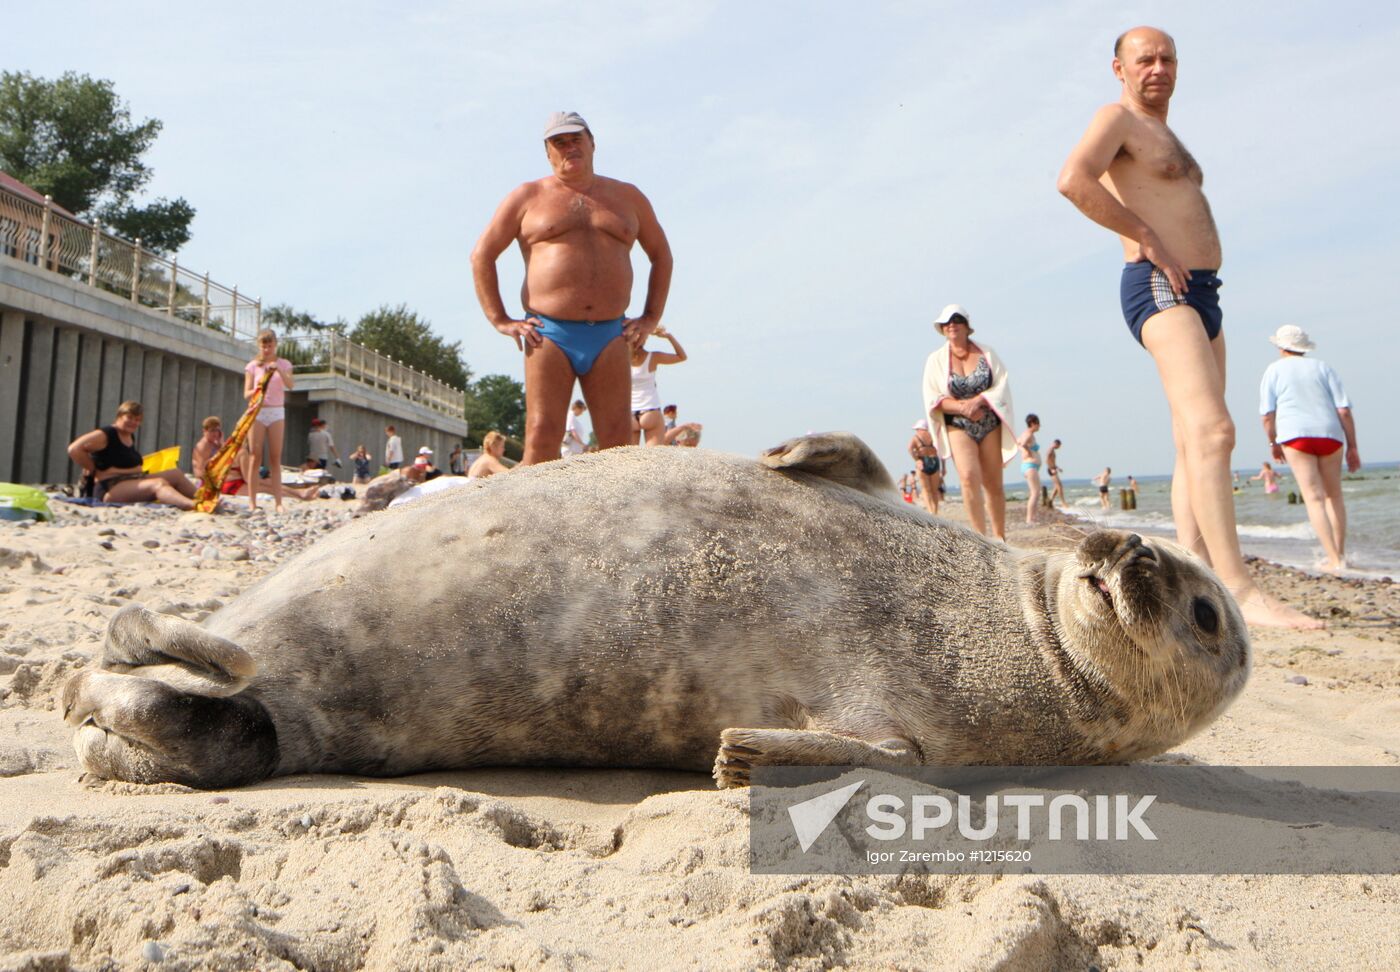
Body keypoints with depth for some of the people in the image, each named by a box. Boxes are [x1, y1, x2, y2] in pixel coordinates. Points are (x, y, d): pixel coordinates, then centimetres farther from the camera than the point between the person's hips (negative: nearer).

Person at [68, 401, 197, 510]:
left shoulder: (131, 436, 19)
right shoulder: (106, 435, -8)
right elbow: (74, 449, -16)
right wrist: (94, 470, -8)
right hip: (111, 489, -10)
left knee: (176, 474, 2)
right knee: (159, 484, -33)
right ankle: (192, 505, -59)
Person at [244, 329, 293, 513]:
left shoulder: (283, 364, 6)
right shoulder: (253, 366, 5)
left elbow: (290, 385, -11)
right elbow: (246, 393, 0)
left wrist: (279, 370, -27)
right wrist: (256, 391, -21)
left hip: (276, 412, 0)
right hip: (257, 412, 0)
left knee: (275, 457, 0)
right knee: (256, 456, -3)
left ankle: (278, 501, -3)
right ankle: (252, 501, -2)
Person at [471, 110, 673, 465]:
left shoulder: (627, 197, 18)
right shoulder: (528, 197, 11)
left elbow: (661, 255, 24)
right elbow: (481, 255, 10)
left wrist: (650, 318, 13)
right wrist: (500, 320, 0)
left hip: (609, 337, 2)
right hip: (549, 335, -2)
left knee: (618, 442, -3)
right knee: (541, 438, -11)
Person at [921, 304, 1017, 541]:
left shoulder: (986, 353, 6)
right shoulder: (936, 360, 3)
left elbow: (1002, 385, -1)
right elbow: (933, 400, -3)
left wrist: (978, 401, -16)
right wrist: (962, 407, -17)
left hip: (990, 424, 2)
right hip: (958, 426, -2)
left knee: (993, 483, 5)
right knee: (969, 477, -21)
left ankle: (999, 536, 18)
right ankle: (980, 537, -19)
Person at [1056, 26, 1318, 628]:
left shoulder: (1161, 135, 28)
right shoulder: (1117, 118, -1)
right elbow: (1073, 179, -22)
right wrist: (1147, 240, -17)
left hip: (1200, 293, 10)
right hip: (1158, 287, -10)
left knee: (1195, 447, 4)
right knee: (1212, 431, -24)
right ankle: (1239, 590, -29)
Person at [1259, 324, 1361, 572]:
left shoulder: (1274, 370, 7)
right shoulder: (1322, 367, 12)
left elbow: (1268, 414, 0)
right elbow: (1344, 410, 4)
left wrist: (1273, 442, 15)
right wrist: (1352, 447, 8)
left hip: (1295, 435, -3)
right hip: (1329, 435, 3)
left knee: (1314, 497, -5)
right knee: (1333, 495, 18)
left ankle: (1334, 560, -12)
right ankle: (1340, 553, 20)